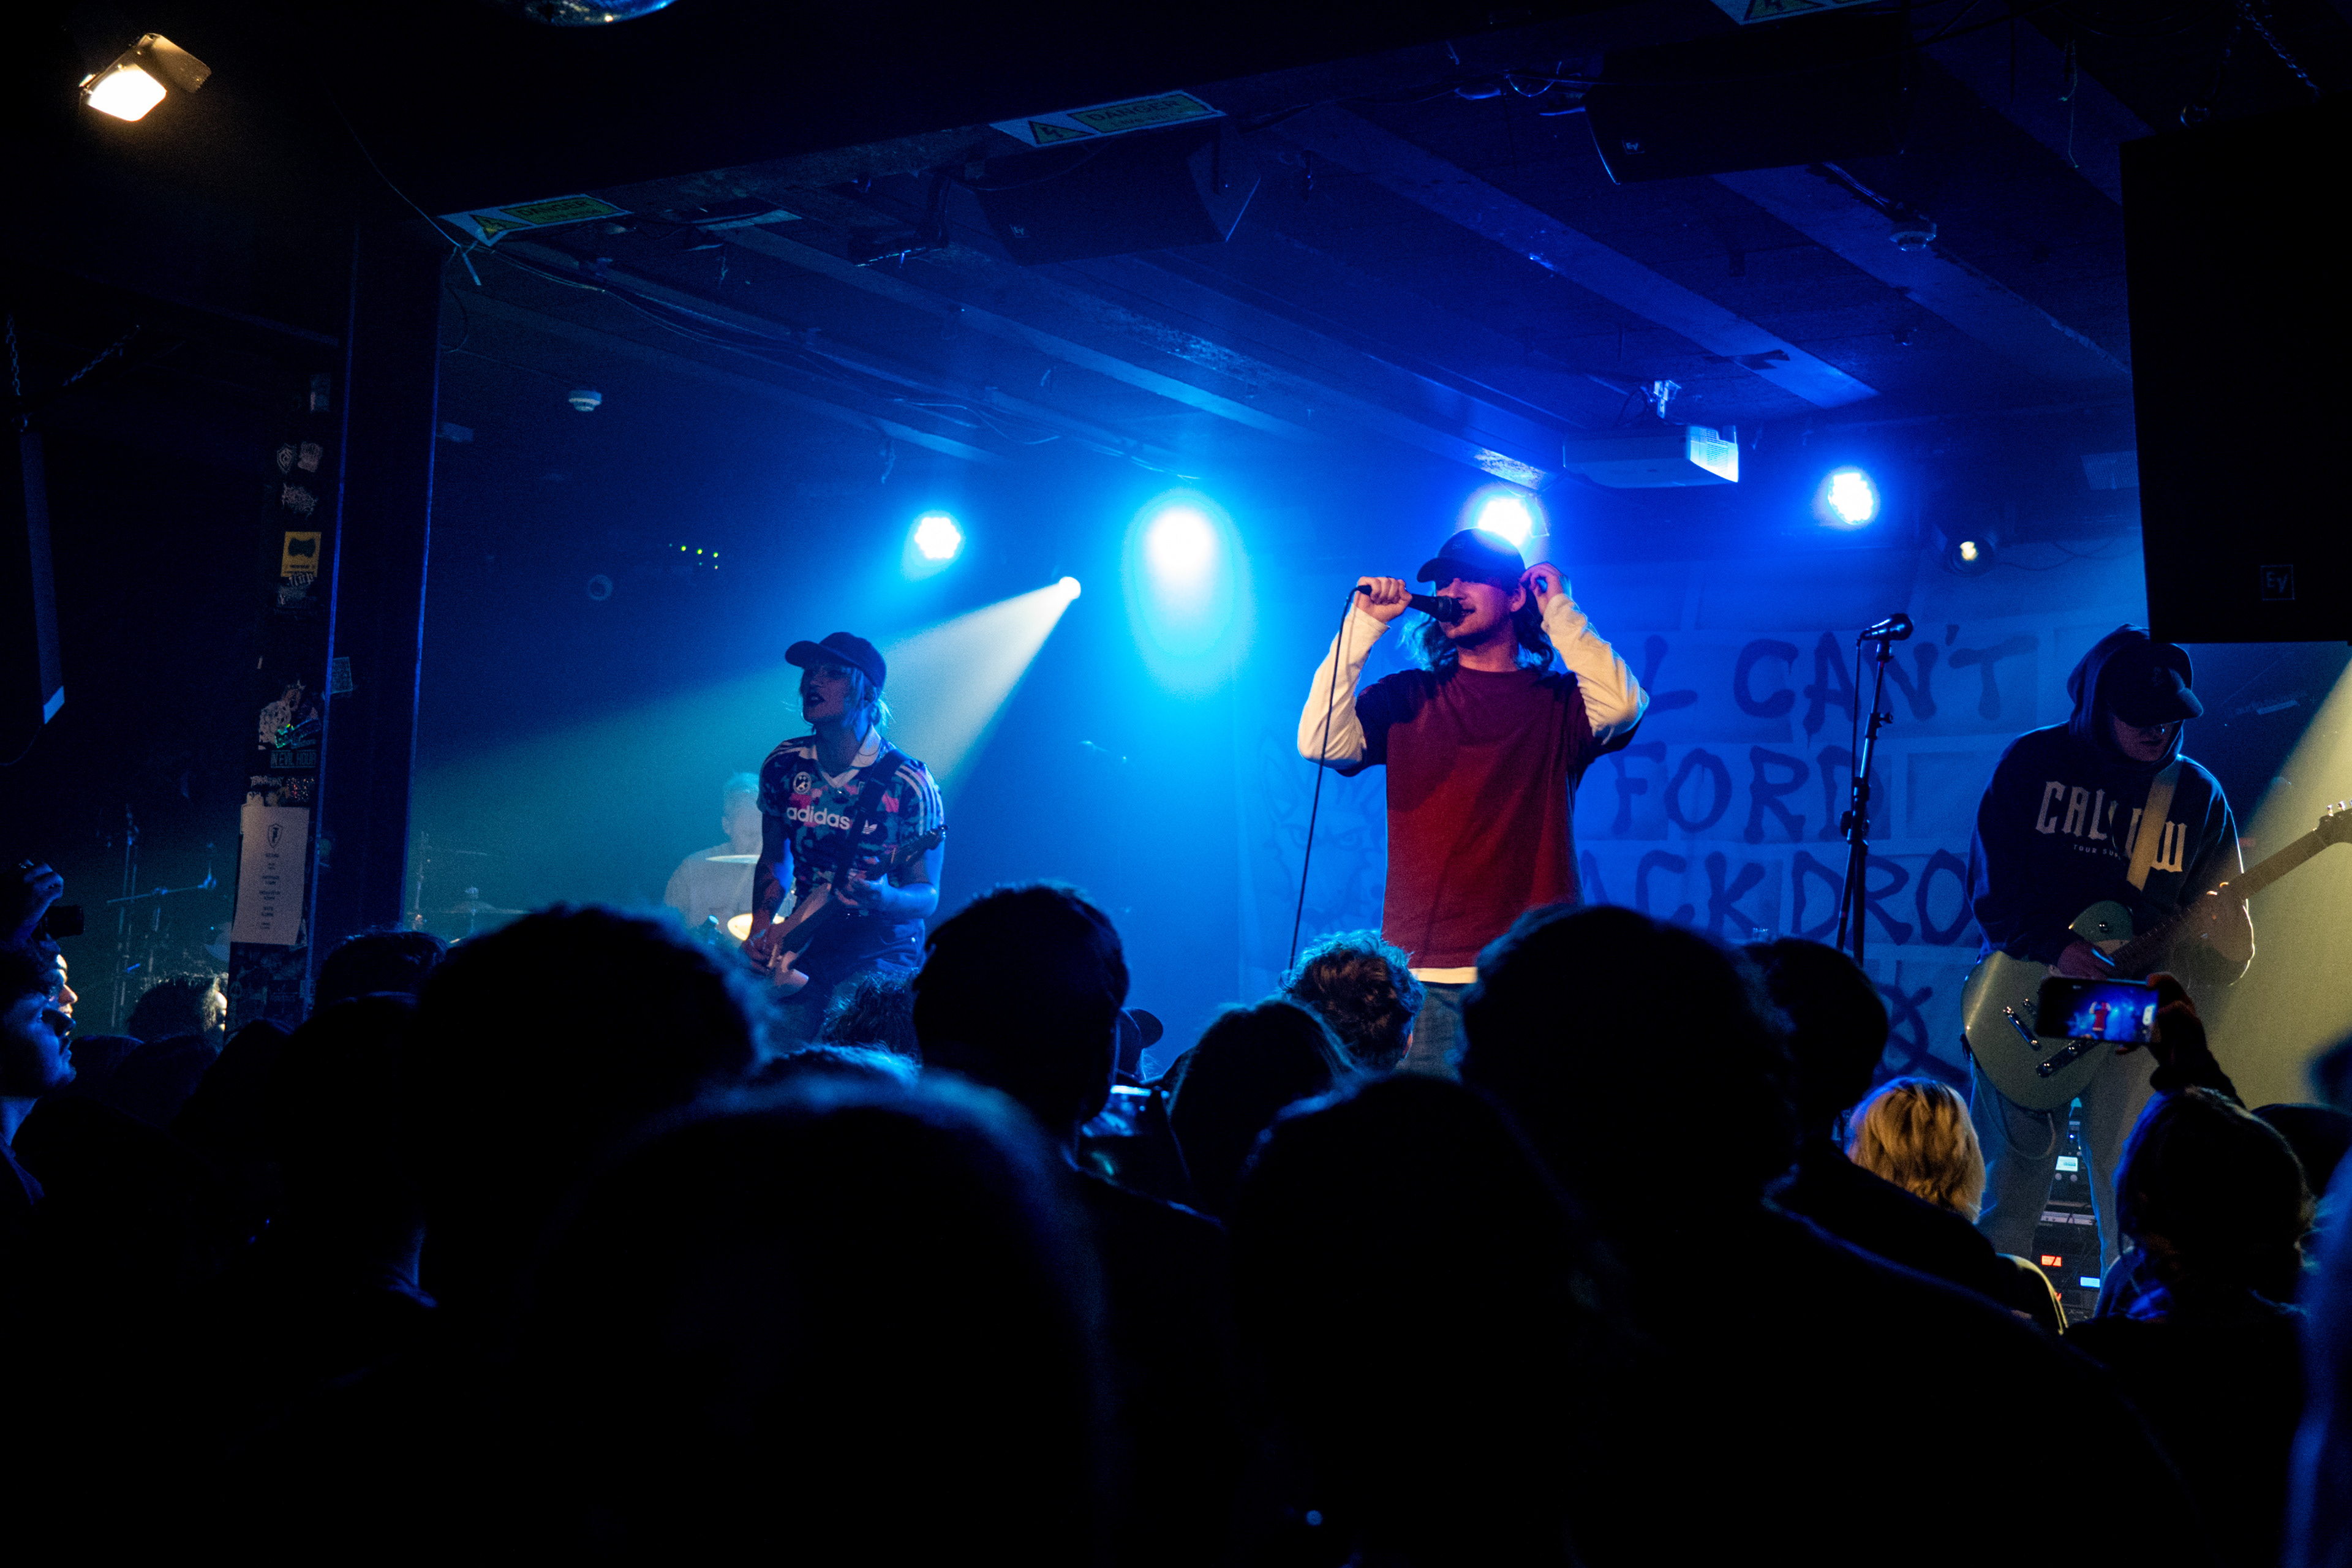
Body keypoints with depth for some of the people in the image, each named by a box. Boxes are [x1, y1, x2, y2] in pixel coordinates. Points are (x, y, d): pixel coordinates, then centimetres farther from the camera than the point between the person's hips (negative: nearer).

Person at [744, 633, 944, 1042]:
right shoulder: (783, 765, 2)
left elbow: (927, 896, -8)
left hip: (881, 952, -4)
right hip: (802, 943, 4)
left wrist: (882, 899, -30)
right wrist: (761, 925, 1)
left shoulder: (909, 785, -12)